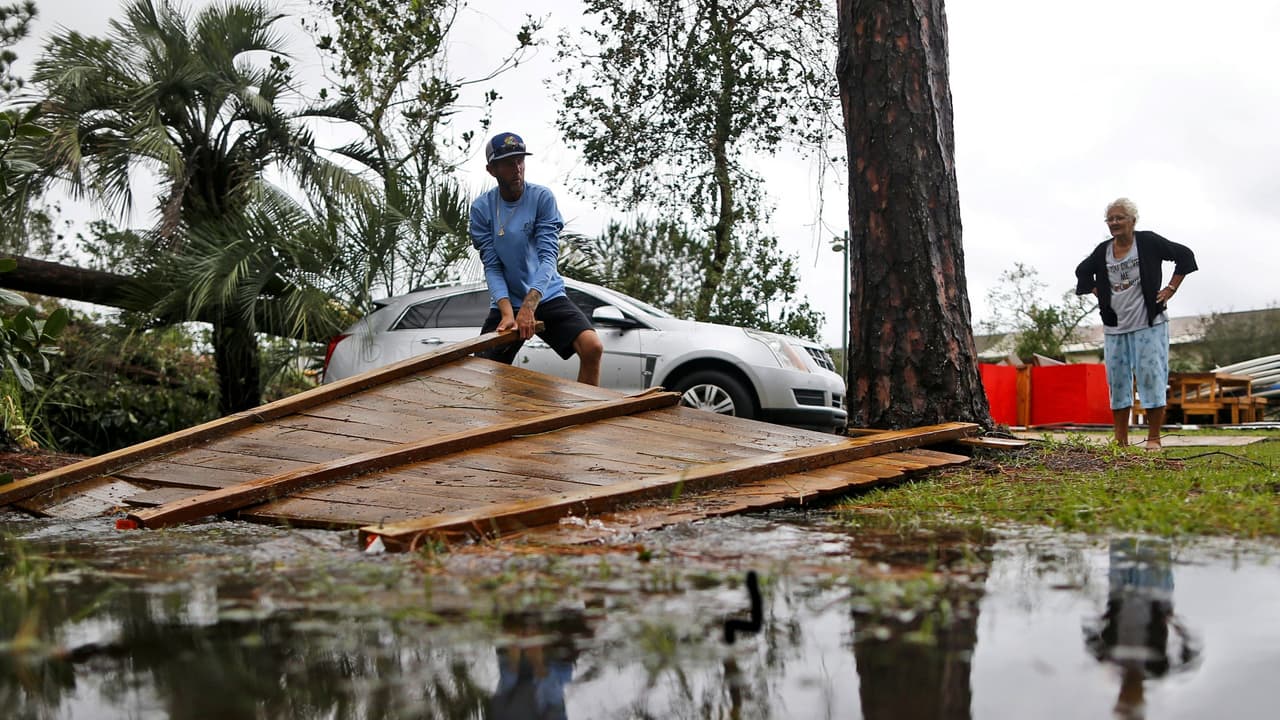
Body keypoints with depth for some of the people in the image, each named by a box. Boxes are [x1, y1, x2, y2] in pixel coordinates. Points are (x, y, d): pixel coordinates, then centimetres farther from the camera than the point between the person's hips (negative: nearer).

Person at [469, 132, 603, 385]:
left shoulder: (542, 197, -9)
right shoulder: (481, 208, -5)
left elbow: (549, 256, -18)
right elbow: (492, 266, -9)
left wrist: (529, 305, -32)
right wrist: (507, 313, -25)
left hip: (547, 296, -1)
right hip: (506, 303, 1)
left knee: (592, 347, -23)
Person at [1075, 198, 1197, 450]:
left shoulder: (1148, 242, -4)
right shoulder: (1102, 251, 8)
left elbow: (1184, 255, -1)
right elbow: (1083, 272, 25)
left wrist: (1170, 289, -5)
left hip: (1148, 325, -4)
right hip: (1114, 327, 5)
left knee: (1151, 378, -6)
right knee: (1117, 382, 5)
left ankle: (1154, 438, -1)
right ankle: (1121, 441, 10)